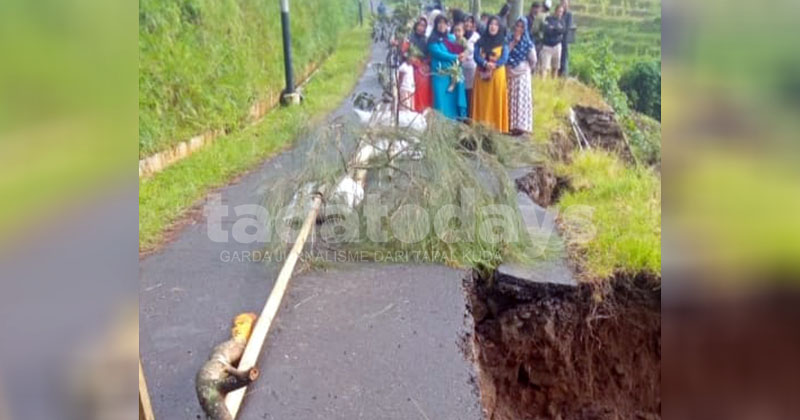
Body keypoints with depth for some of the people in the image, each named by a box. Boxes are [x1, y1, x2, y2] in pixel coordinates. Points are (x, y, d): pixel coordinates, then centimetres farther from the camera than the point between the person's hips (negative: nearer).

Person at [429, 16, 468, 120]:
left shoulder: (452, 37, 16)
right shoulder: (433, 40, 0)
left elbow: (459, 52, 14)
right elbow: (439, 53, -11)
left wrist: (460, 56, -9)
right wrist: (456, 57, -11)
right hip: (440, 74, -5)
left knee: (454, 99, 2)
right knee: (442, 100, -8)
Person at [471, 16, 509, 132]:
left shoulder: (503, 42, 6)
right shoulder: (481, 41, 9)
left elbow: (504, 58, -6)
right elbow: (476, 56, -3)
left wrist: (493, 65, -22)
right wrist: (485, 63, -21)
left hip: (497, 75, -1)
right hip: (482, 75, 1)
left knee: (497, 101, -2)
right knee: (482, 102, 2)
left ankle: (497, 127, 2)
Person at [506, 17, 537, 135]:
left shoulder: (527, 42, -4)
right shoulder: (509, 39, 6)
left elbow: (533, 60, -3)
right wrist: (513, 42, -7)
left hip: (522, 73, -4)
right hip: (510, 74, 4)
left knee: (521, 98, -6)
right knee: (511, 98, 5)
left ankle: (520, 125, -8)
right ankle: (511, 124, 10)